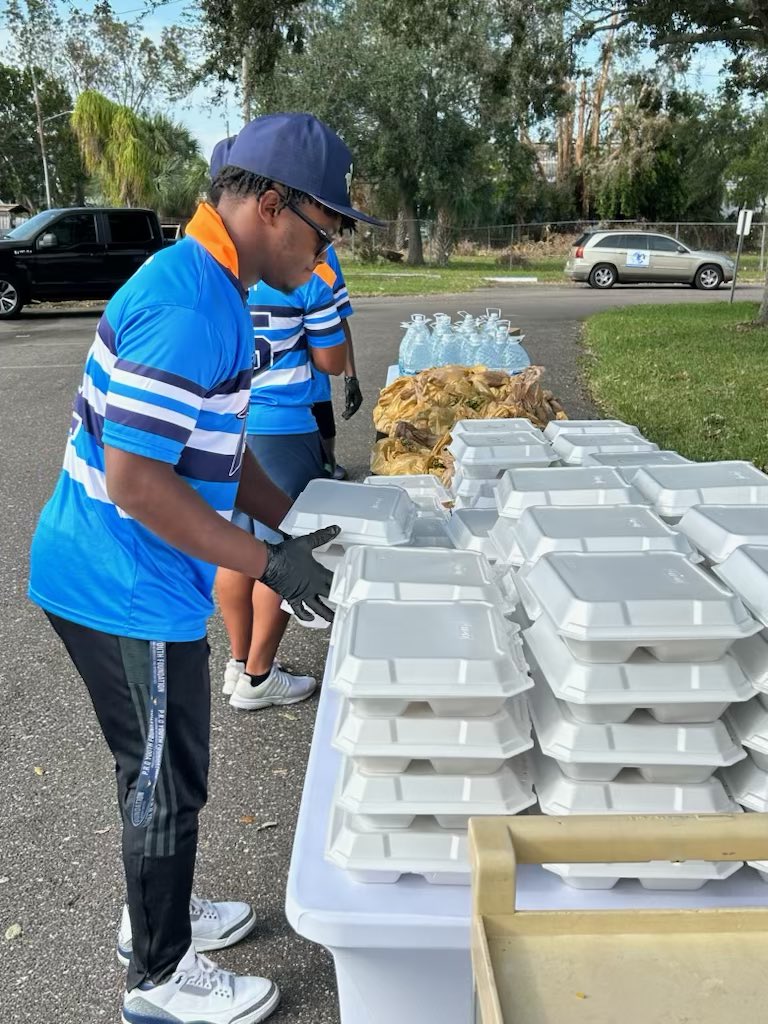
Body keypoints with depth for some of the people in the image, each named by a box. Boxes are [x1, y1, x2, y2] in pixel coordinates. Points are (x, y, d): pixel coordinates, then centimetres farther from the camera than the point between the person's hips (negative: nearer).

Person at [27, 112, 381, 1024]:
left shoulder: (206, 289, 8)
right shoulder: (188, 310, -25)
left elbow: (209, 445, 14)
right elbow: (134, 480, -27)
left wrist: (296, 522, 7)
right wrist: (269, 566, -22)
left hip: (119, 578, 9)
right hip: (128, 594, -9)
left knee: (159, 770, 24)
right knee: (165, 782, 8)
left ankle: (157, 911, 46)